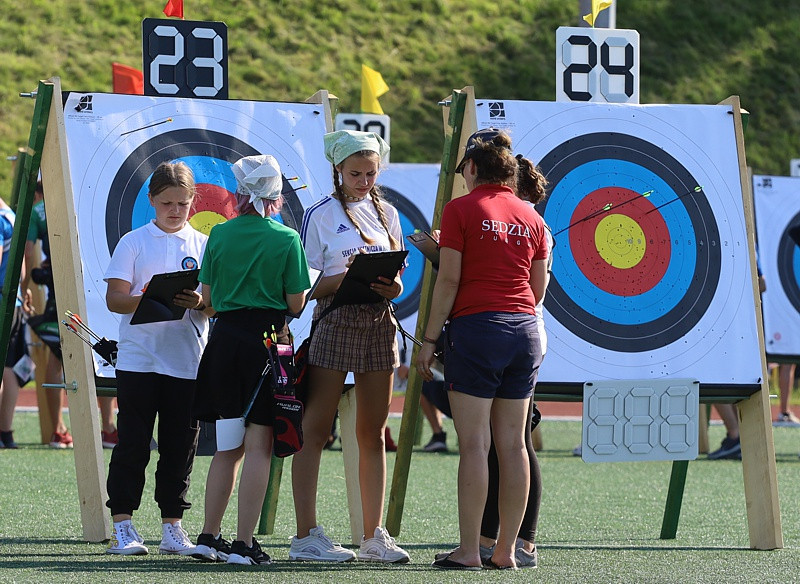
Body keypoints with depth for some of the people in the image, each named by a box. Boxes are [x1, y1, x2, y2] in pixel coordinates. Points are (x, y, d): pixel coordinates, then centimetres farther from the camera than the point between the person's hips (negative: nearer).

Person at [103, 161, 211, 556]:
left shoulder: (203, 246, 8)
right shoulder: (133, 243, 4)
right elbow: (115, 298, -3)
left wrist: (199, 302, -18)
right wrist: (150, 300, -22)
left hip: (188, 363, 2)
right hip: (138, 358, -2)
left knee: (180, 447, 5)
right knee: (133, 445, -1)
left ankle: (172, 527, 12)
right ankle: (122, 527, 3)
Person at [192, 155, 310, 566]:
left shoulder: (220, 235, 4)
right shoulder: (286, 239, -5)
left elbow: (208, 298, 8)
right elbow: (295, 304, -5)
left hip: (225, 338, 4)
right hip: (268, 338, -4)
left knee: (228, 446, 14)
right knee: (258, 445, -1)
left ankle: (209, 537, 15)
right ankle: (244, 544, -4)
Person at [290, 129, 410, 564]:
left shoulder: (386, 213, 14)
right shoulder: (320, 214, 0)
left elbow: (398, 271, 16)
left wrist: (393, 287, -6)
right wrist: (344, 279, -20)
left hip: (379, 324, 5)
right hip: (335, 323, -5)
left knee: (372, 433, 7)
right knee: (315, 430, -4)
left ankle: (373, 536, 11)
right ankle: (306, 535, -5)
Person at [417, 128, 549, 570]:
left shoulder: (461, 210, -3)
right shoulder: (530, 217, 12)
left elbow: (449, 280, -7)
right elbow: (539, 287, 16)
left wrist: (429, 339, -2)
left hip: (476, 325, -5)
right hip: (525, 331, 5)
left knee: (474, 442, -5)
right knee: (512, 442, 6)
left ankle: (468, 550, -6)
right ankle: (506, 550, 7)